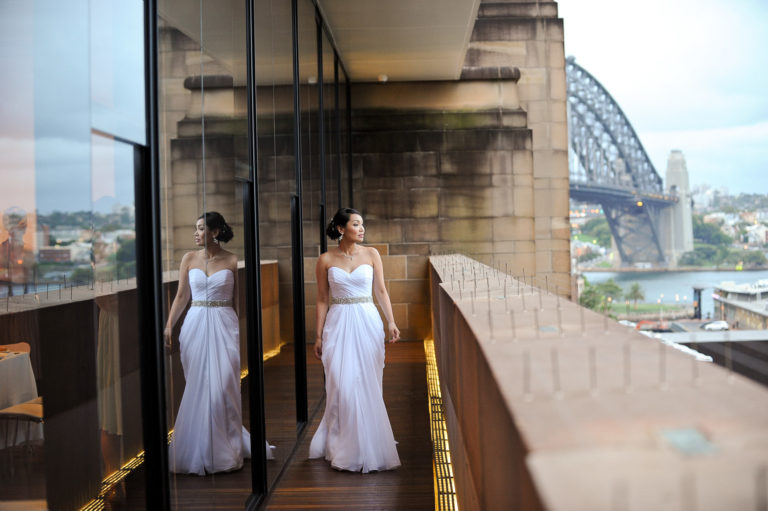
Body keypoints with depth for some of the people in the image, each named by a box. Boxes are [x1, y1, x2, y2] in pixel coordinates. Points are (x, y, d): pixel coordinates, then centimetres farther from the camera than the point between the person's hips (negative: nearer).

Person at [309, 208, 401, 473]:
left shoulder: (371, 254, 3)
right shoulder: (326, 260, 0)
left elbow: (381, 291, 5)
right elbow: (322, 300, 4)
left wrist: (391, 322, -5)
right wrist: (319, 336, 2)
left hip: (368, 323, 1)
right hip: (338, 325, -1)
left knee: (368, 385, 5)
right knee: (342, 386, -4)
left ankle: (368, 446, 20)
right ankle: (345, 448, 11)